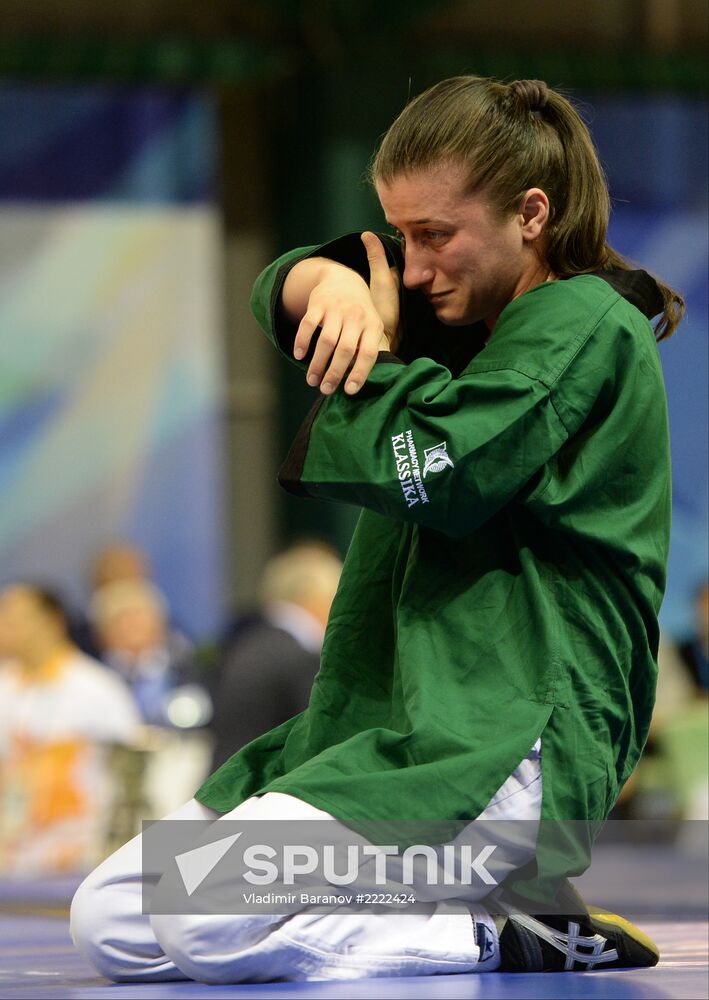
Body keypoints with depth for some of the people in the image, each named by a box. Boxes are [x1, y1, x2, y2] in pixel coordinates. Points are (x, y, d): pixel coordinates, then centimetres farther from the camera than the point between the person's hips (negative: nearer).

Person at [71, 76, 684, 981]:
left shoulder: (584, 326, -8)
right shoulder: (473, 310, 20)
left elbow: (432, 474, -19)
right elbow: (280, 292, 18)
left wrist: (380, 349, 0)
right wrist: (331, 280, -7)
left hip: (515, 737, -10)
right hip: (398, 720, 10)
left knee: (211, 923, -28)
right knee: (108, 922, -2)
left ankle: (507, 941, -12)